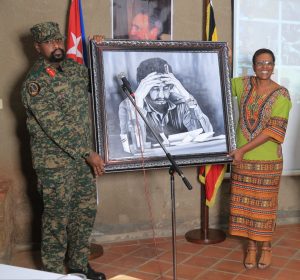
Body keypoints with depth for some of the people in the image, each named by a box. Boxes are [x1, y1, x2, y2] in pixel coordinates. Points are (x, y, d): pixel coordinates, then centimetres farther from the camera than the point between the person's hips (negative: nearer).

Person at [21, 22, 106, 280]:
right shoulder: (34, 83, -18)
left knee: (86, 210, 14)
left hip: (82, 155, 7)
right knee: (57, 217, 5)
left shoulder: (73, 67, 5)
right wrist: (89, 153, -21)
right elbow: (56, 127, -22)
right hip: (55, 160, -7)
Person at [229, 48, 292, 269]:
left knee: (265, 203, 8)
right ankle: (251, 246, 25)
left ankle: (266, 247, 26)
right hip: (243, 158, 3)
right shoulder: (243, 84, 0)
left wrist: (243, 149, -20)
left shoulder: (281, 94, -11)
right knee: (245, 202, 9)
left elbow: (274, 130, -17)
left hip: (268, 159, -3)